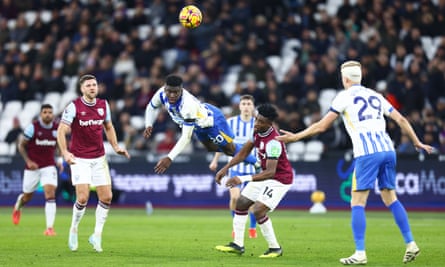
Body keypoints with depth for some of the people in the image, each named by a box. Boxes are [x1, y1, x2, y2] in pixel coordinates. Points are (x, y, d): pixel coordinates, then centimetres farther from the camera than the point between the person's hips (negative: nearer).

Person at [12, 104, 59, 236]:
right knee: (27, 197, 12)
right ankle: (18, 206, 50)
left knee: (50, 194, -16)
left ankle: (50, 228, -15)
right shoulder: (33, 127, -12)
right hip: (33, 166, -2)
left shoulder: (57, 128, 0)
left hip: (49, 166, 2)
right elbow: (21, 145, -4)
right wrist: (28, 161, -14)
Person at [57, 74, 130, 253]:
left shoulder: (103, 104, 5)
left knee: (106, 197, -2)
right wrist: (65, 152, -29)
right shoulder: (74, 107, -11)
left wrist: (115, 146, 7)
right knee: (83, 198, -14)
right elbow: (61, 131, -14)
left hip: (99, 158, 5)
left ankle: (97, 235, 12)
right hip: (80, 159, -5)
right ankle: (74, 230, 11)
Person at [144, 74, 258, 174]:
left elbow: (186, 137, -46)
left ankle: (257, 164, 26)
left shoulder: (188, 104, -48)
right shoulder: (161, 94, -29)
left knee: (230, 149, 2)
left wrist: (170, 158, -51)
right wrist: (149, 125, -19)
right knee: (212, 149, 28)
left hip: (212, 120, -8)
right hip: (198, 125, 8)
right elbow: (152, 107, -2)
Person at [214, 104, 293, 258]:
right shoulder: (257, 131, -7)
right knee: (241, 203, 11)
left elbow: (270, 172, -38)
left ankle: (275, 248, -4)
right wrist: (225, 168, -2)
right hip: (265, 174, 9)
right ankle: (238, 244, 21)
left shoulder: (273, 142, -33)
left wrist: (243, 179, -47)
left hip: (280, 179, -9)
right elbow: (243, 153, 6)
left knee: (258, 211, -20)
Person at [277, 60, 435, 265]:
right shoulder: (375, 95, 21)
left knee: (357, 203, -1)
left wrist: (295, 137, 10)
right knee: (390, 198, 15)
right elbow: (401, 120, 19)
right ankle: (410, 244, 9)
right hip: (387, 149, 6)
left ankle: (360, 253, -7)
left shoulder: (344, 96, 5)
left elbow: (322, 126, 2)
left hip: (366, 153, -6)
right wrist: (417, 143, 30)